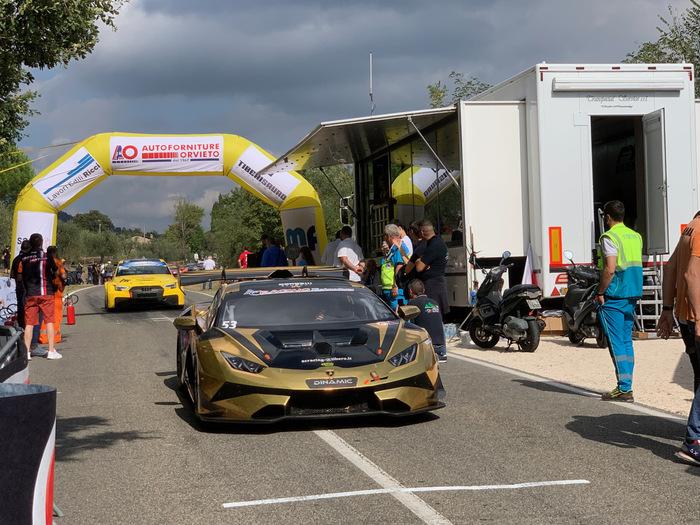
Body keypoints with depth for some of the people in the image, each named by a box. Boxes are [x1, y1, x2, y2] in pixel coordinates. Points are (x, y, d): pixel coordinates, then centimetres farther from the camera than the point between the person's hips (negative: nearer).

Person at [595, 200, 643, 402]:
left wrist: (600, 292, -11)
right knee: (626, 340, 12)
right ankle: (626, 385, 13)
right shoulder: (635, 236, 14)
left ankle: (624, 389, -8)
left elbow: (610, 269, -20)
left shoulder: (609, 237, -12)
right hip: (632, 295, 8)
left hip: (614, 295, -8)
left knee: (616, 342, -6)